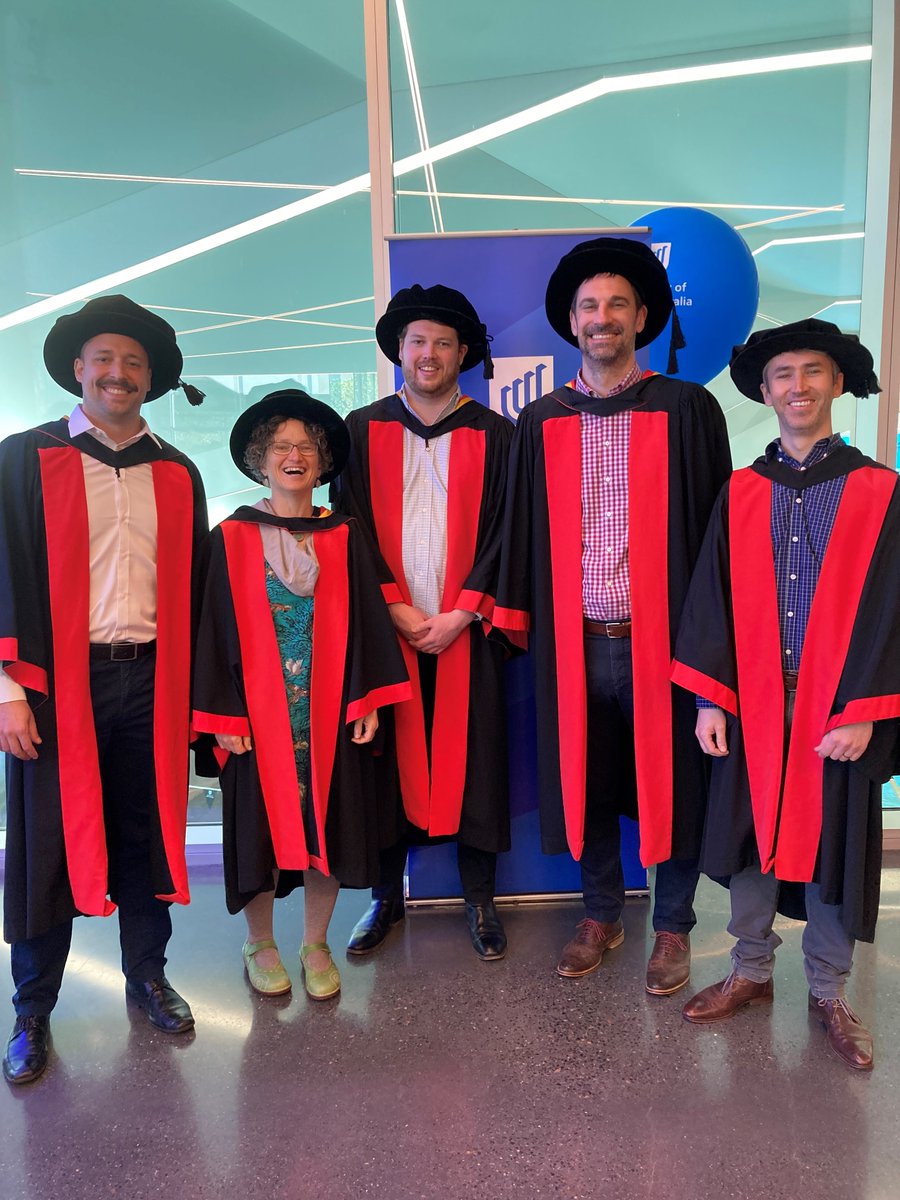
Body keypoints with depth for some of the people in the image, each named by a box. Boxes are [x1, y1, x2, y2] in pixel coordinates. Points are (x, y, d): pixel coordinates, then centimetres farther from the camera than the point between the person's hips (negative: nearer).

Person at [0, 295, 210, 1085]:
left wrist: (192, 689, 6)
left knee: (148, 834, 12)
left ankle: (147, 975, 31)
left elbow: (192, 588, 11)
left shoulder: (177, 474, 10)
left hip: (151, 681, 3)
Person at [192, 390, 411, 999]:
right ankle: (260, 945, 30)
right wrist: (224, 715, -8)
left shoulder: (343, 537, 5)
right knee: (261, 824, 8)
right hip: (259, 712, -1)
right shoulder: (232, 538, 0)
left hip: (328, 710, 2)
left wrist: (367, 699, -4)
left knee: (326, 823, 8)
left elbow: (365, 621, 3)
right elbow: (219, 628, -2)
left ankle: (316, 945, 27)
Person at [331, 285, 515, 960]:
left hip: (465, 630, 0)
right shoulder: (363, 430, 7)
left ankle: (480, 900, 21)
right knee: (386, 759, 6)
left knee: (473, 760, 4)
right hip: (384, 627, 1)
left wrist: (460, 614, -9)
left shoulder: (494, 435, 5)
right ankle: (387, 897, 24)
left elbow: (502, 535, 1)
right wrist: (396, 608, -7)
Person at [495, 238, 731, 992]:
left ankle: (673, 926, 31)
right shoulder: (541, 423, 7)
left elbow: (714, 521, -2)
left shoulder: (688, 409, -1)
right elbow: (524, 530, 11)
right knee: (582, 778, 13)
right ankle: (602, 914, 34)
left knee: (670, 779, 9)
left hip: (661, 635, -2)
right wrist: (523, 620, 7)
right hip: (573, 640, 3)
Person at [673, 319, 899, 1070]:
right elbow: (713, 600, 2)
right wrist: (709, 698, -3)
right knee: (752, 837, 12)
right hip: (752, 702, 2)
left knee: (833, 845, 10)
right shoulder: (740, 493, 3)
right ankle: (751, 971, 32)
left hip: (839, 706, -1)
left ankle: (829, 992, 30)